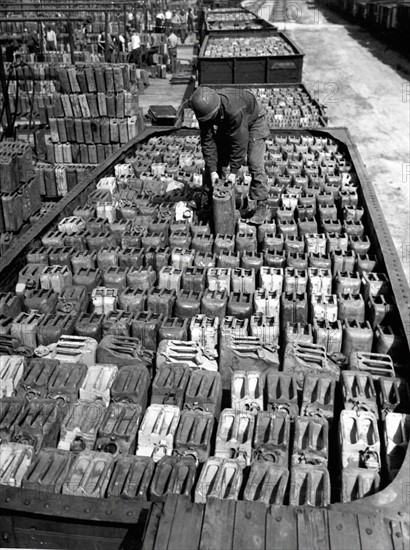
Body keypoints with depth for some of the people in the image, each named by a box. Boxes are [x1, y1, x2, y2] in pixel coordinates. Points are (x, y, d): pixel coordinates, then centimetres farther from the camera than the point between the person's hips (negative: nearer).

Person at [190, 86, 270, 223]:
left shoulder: (234, 110, -44)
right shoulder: (205, 109, -26)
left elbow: (239, 141, -37)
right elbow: (207, 141, -21)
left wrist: (234, 171, -31)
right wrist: (212, 171, -24)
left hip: (253, 120, -6)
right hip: (228, 125, 6)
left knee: (255, 164, -17)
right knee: (217, 160, 1)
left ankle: (261, 206, -11)